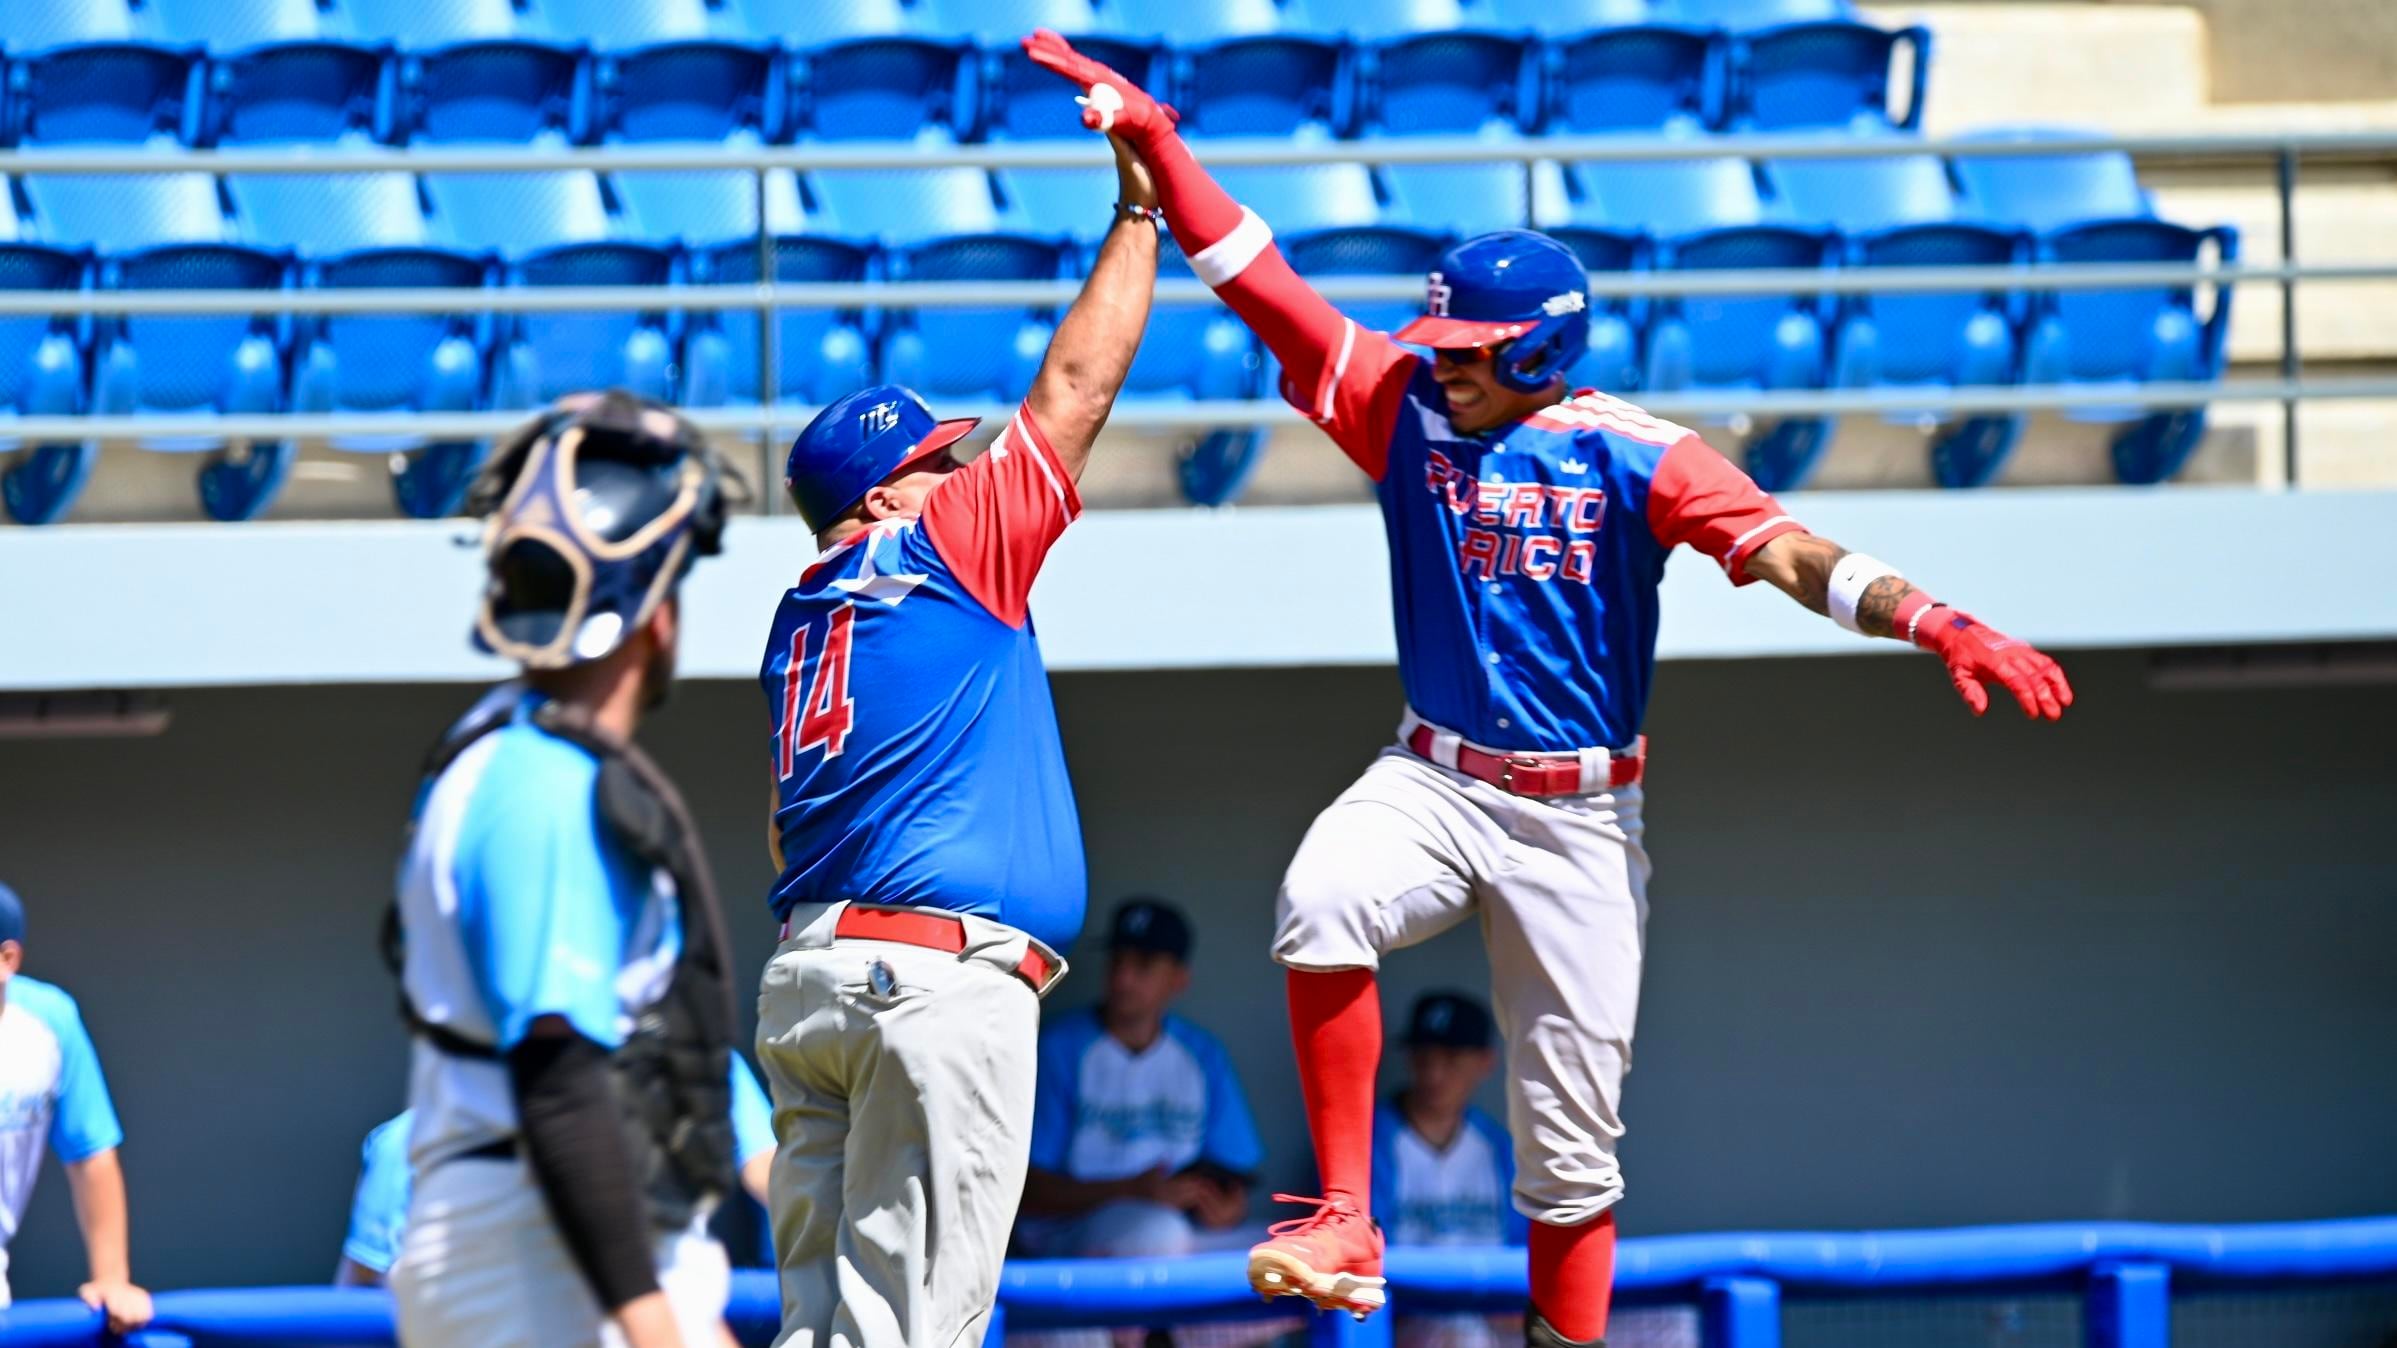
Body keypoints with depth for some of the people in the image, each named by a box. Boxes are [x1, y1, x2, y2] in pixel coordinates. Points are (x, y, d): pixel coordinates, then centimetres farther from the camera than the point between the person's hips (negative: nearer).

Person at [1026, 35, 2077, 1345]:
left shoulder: (1634, 456, -9)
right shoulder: (1404, 403, -1)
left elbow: (1786, 551, -20)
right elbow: (1250, 274, -4)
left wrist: (1935, 622, -36)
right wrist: (1154, 138, -13)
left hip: (1579, 819, -1)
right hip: (1431, 784, 1)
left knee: (1569, 1137, 3)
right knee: (1320, 900, -32)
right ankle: (1343, 1226, -25)